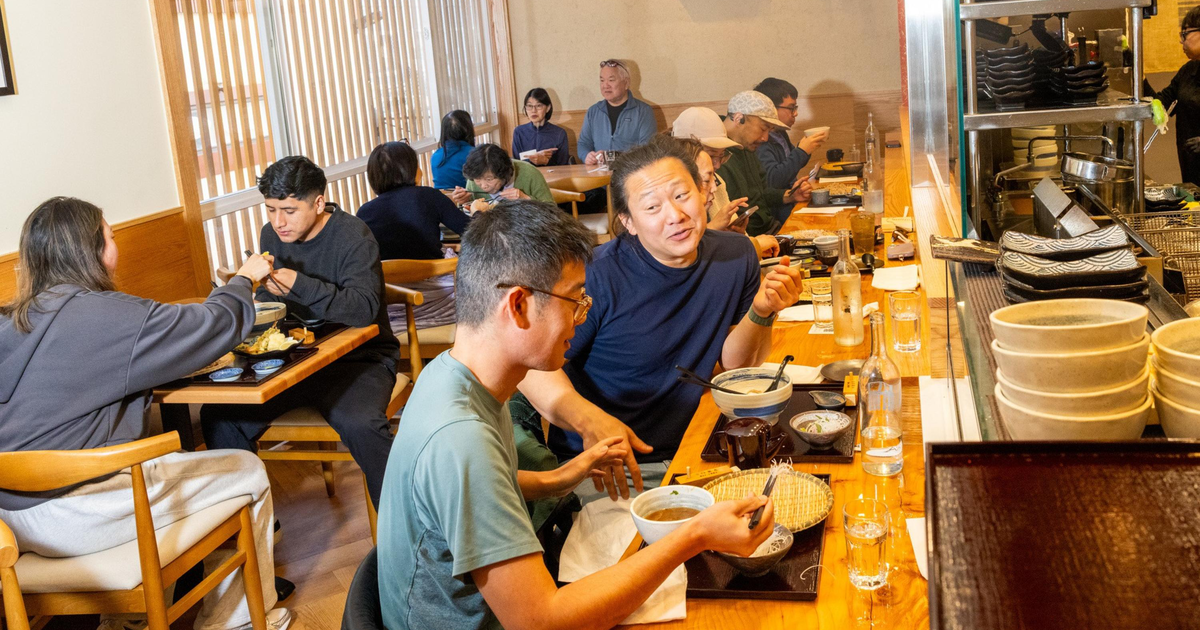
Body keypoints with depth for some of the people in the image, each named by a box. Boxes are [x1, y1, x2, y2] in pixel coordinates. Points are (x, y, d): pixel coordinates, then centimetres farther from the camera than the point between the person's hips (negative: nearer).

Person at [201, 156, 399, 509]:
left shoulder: (353, 235, -12)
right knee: (218, 416, -12)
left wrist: (299, 285, -35)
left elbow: (364, 309, -25)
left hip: (358, 357, -6)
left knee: (360, 424, -35)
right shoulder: (272, 235, 8)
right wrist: (267, 290, -7)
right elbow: (269, 306, 17)